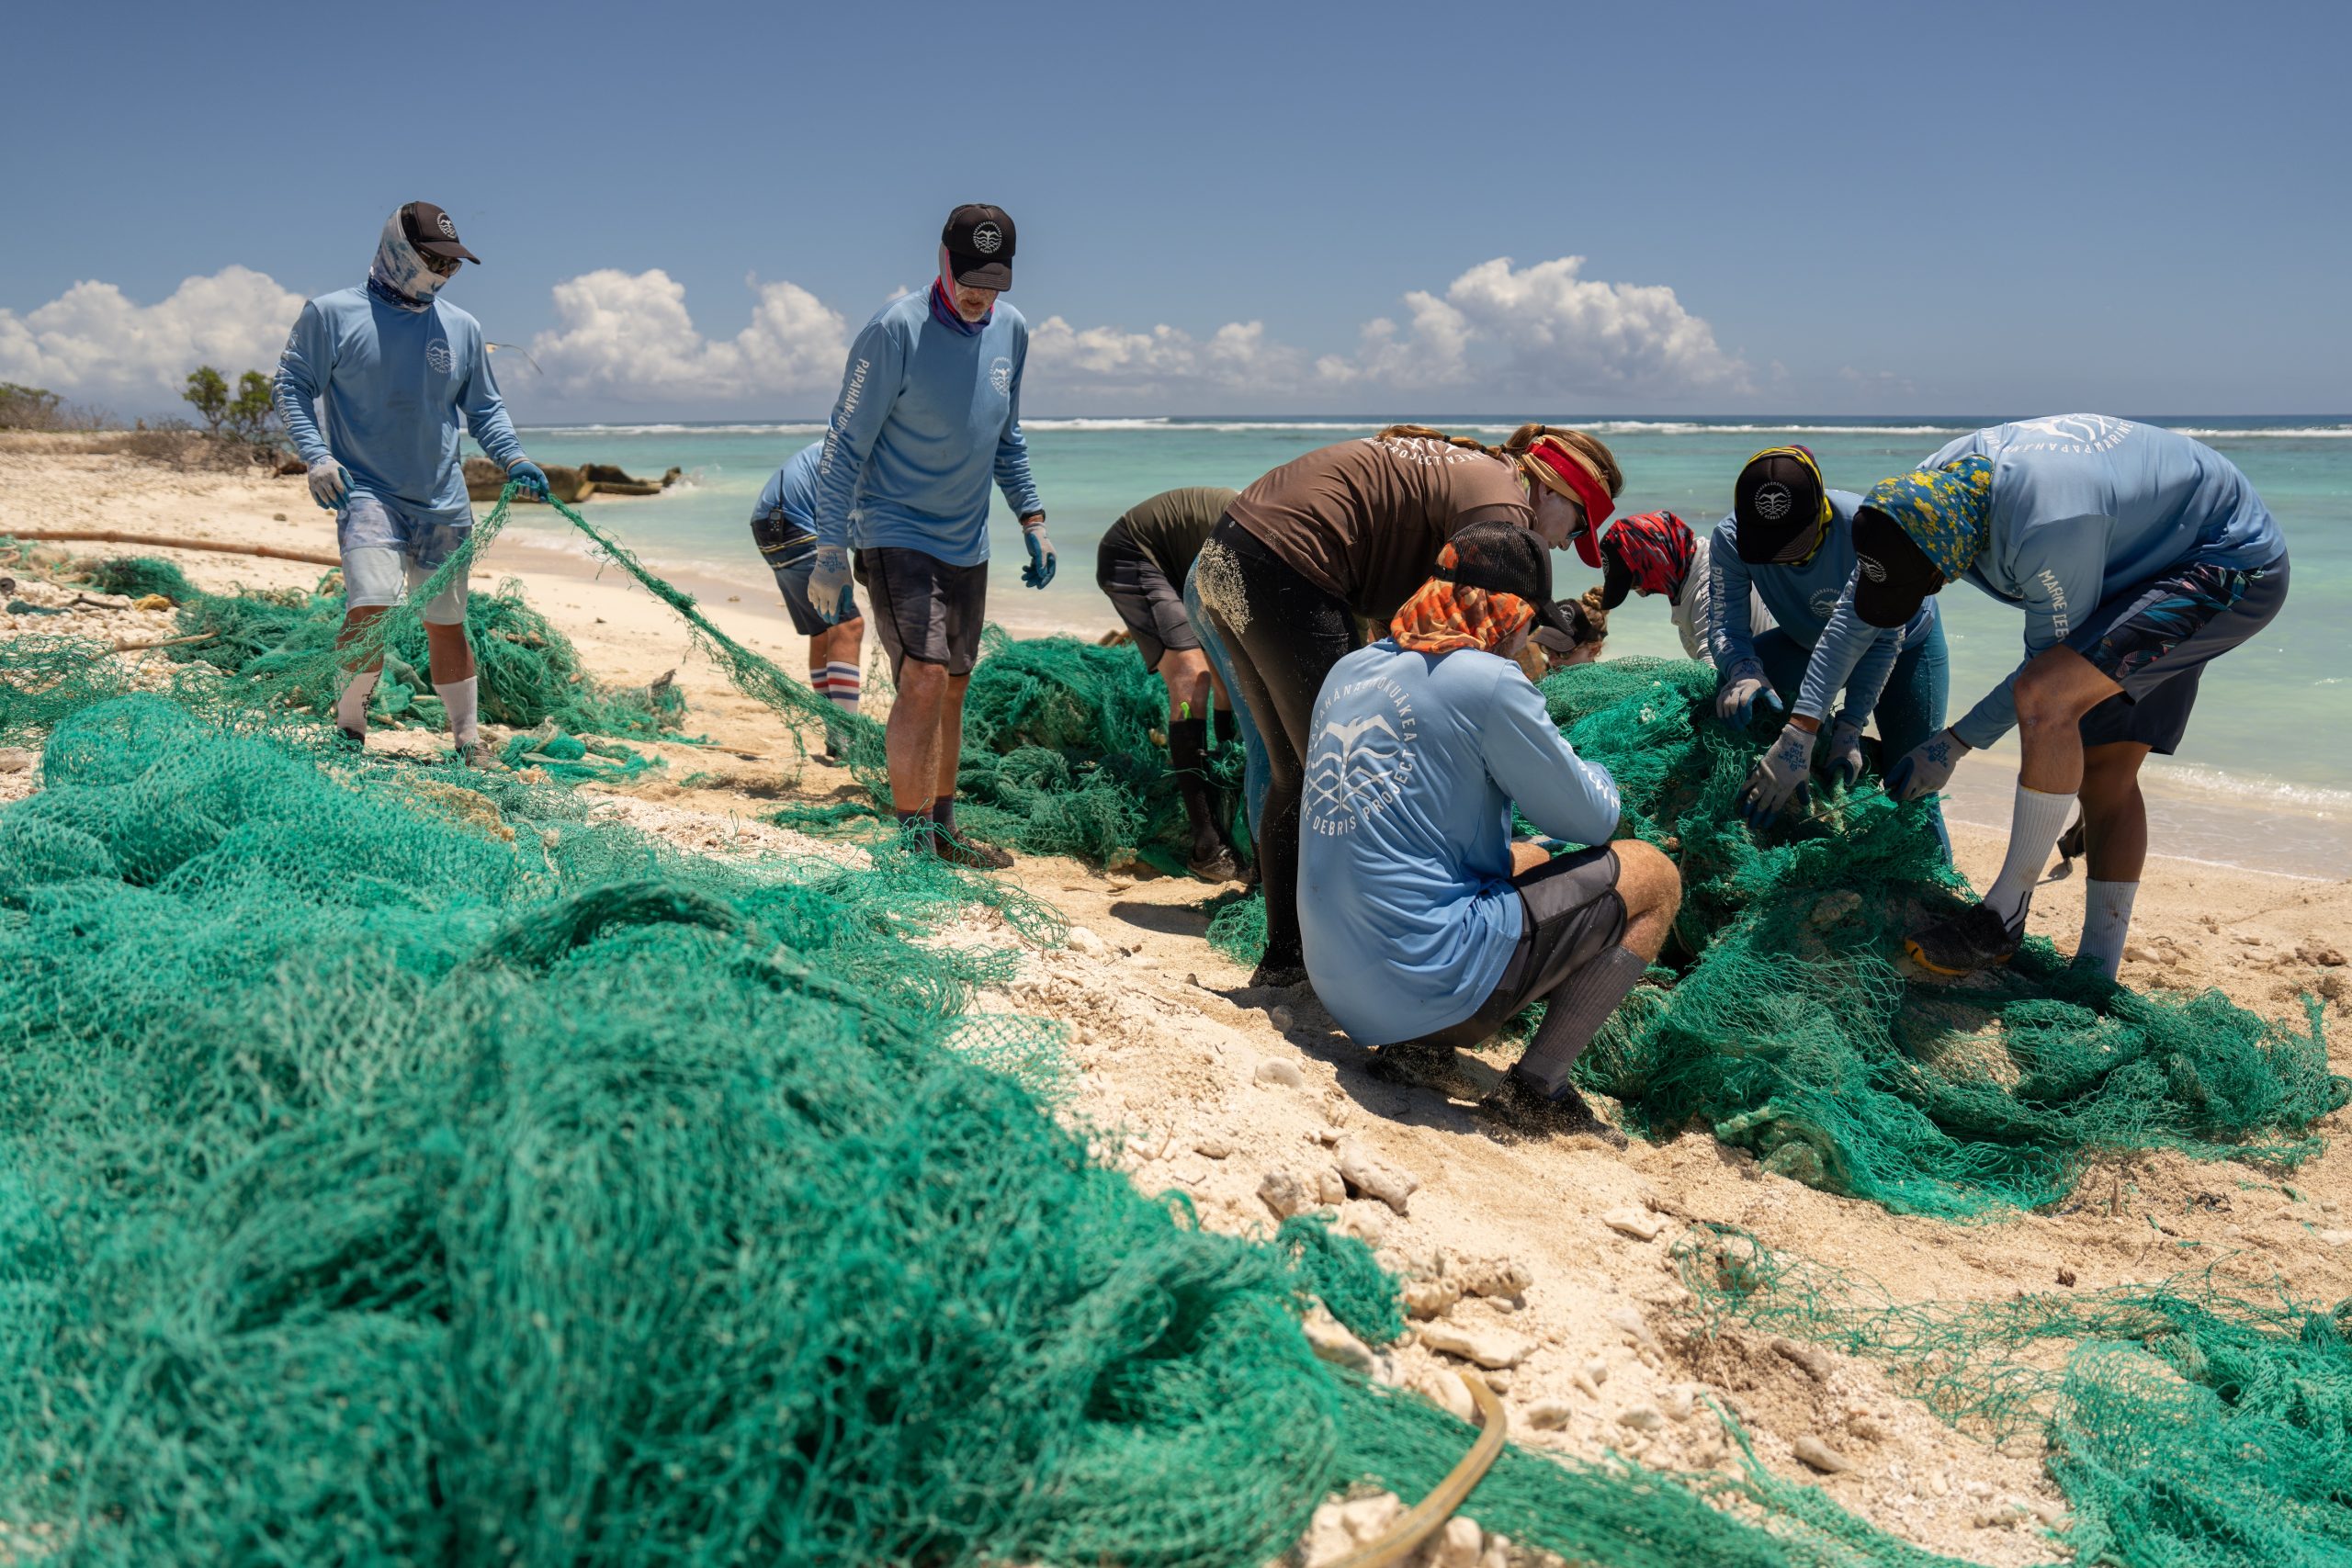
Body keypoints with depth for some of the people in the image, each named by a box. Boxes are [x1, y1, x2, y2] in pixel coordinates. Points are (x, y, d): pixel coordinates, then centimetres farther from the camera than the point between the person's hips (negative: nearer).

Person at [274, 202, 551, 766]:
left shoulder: (463, 329, 10)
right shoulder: (331, 314, 0)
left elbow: (485, 407, 18)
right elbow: (292, 385, 3)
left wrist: (513, 458, 1)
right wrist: (316, 455, -12)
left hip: (444, 503, 4)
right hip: (367, 492, -4)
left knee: (447, 624, 10)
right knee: (370, 609, -21)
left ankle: (469, 739, 22)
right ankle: (349, 726, -2)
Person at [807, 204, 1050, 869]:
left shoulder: (1011, 331, 3)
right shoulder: (896, 330, -17)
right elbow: (845, 444, -14)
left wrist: (1032, 521, 10)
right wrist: (830, 552, -17)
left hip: (968, 544, 7)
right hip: (895, 534, -6)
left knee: (951, 690, 13)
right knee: (924, 678, -18)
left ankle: (942, 830, 26)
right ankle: (911, 842, -9)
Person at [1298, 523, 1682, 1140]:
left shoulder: (1348, 672, 10)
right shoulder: (1488, 680, -13)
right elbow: (1591, 820, -2)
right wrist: (1596, 776, 20)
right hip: (1429, 984, -8)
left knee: (1530, 862, 31)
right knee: (1655, 877, 7)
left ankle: (1415, 1042, 14)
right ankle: (1536, 1087, 1)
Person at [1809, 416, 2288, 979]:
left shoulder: (2047, 530, -39)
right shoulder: (1921, 493, -14)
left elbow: (2048, 672, -22)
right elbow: (1856, 613, 0)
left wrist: (1953, 743, -15)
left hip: (2235, 571, -9)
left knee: (2044, 699, -28)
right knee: (2105, 771, 7)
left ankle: (2003, 919, -16)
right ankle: (2097, 974, 15)